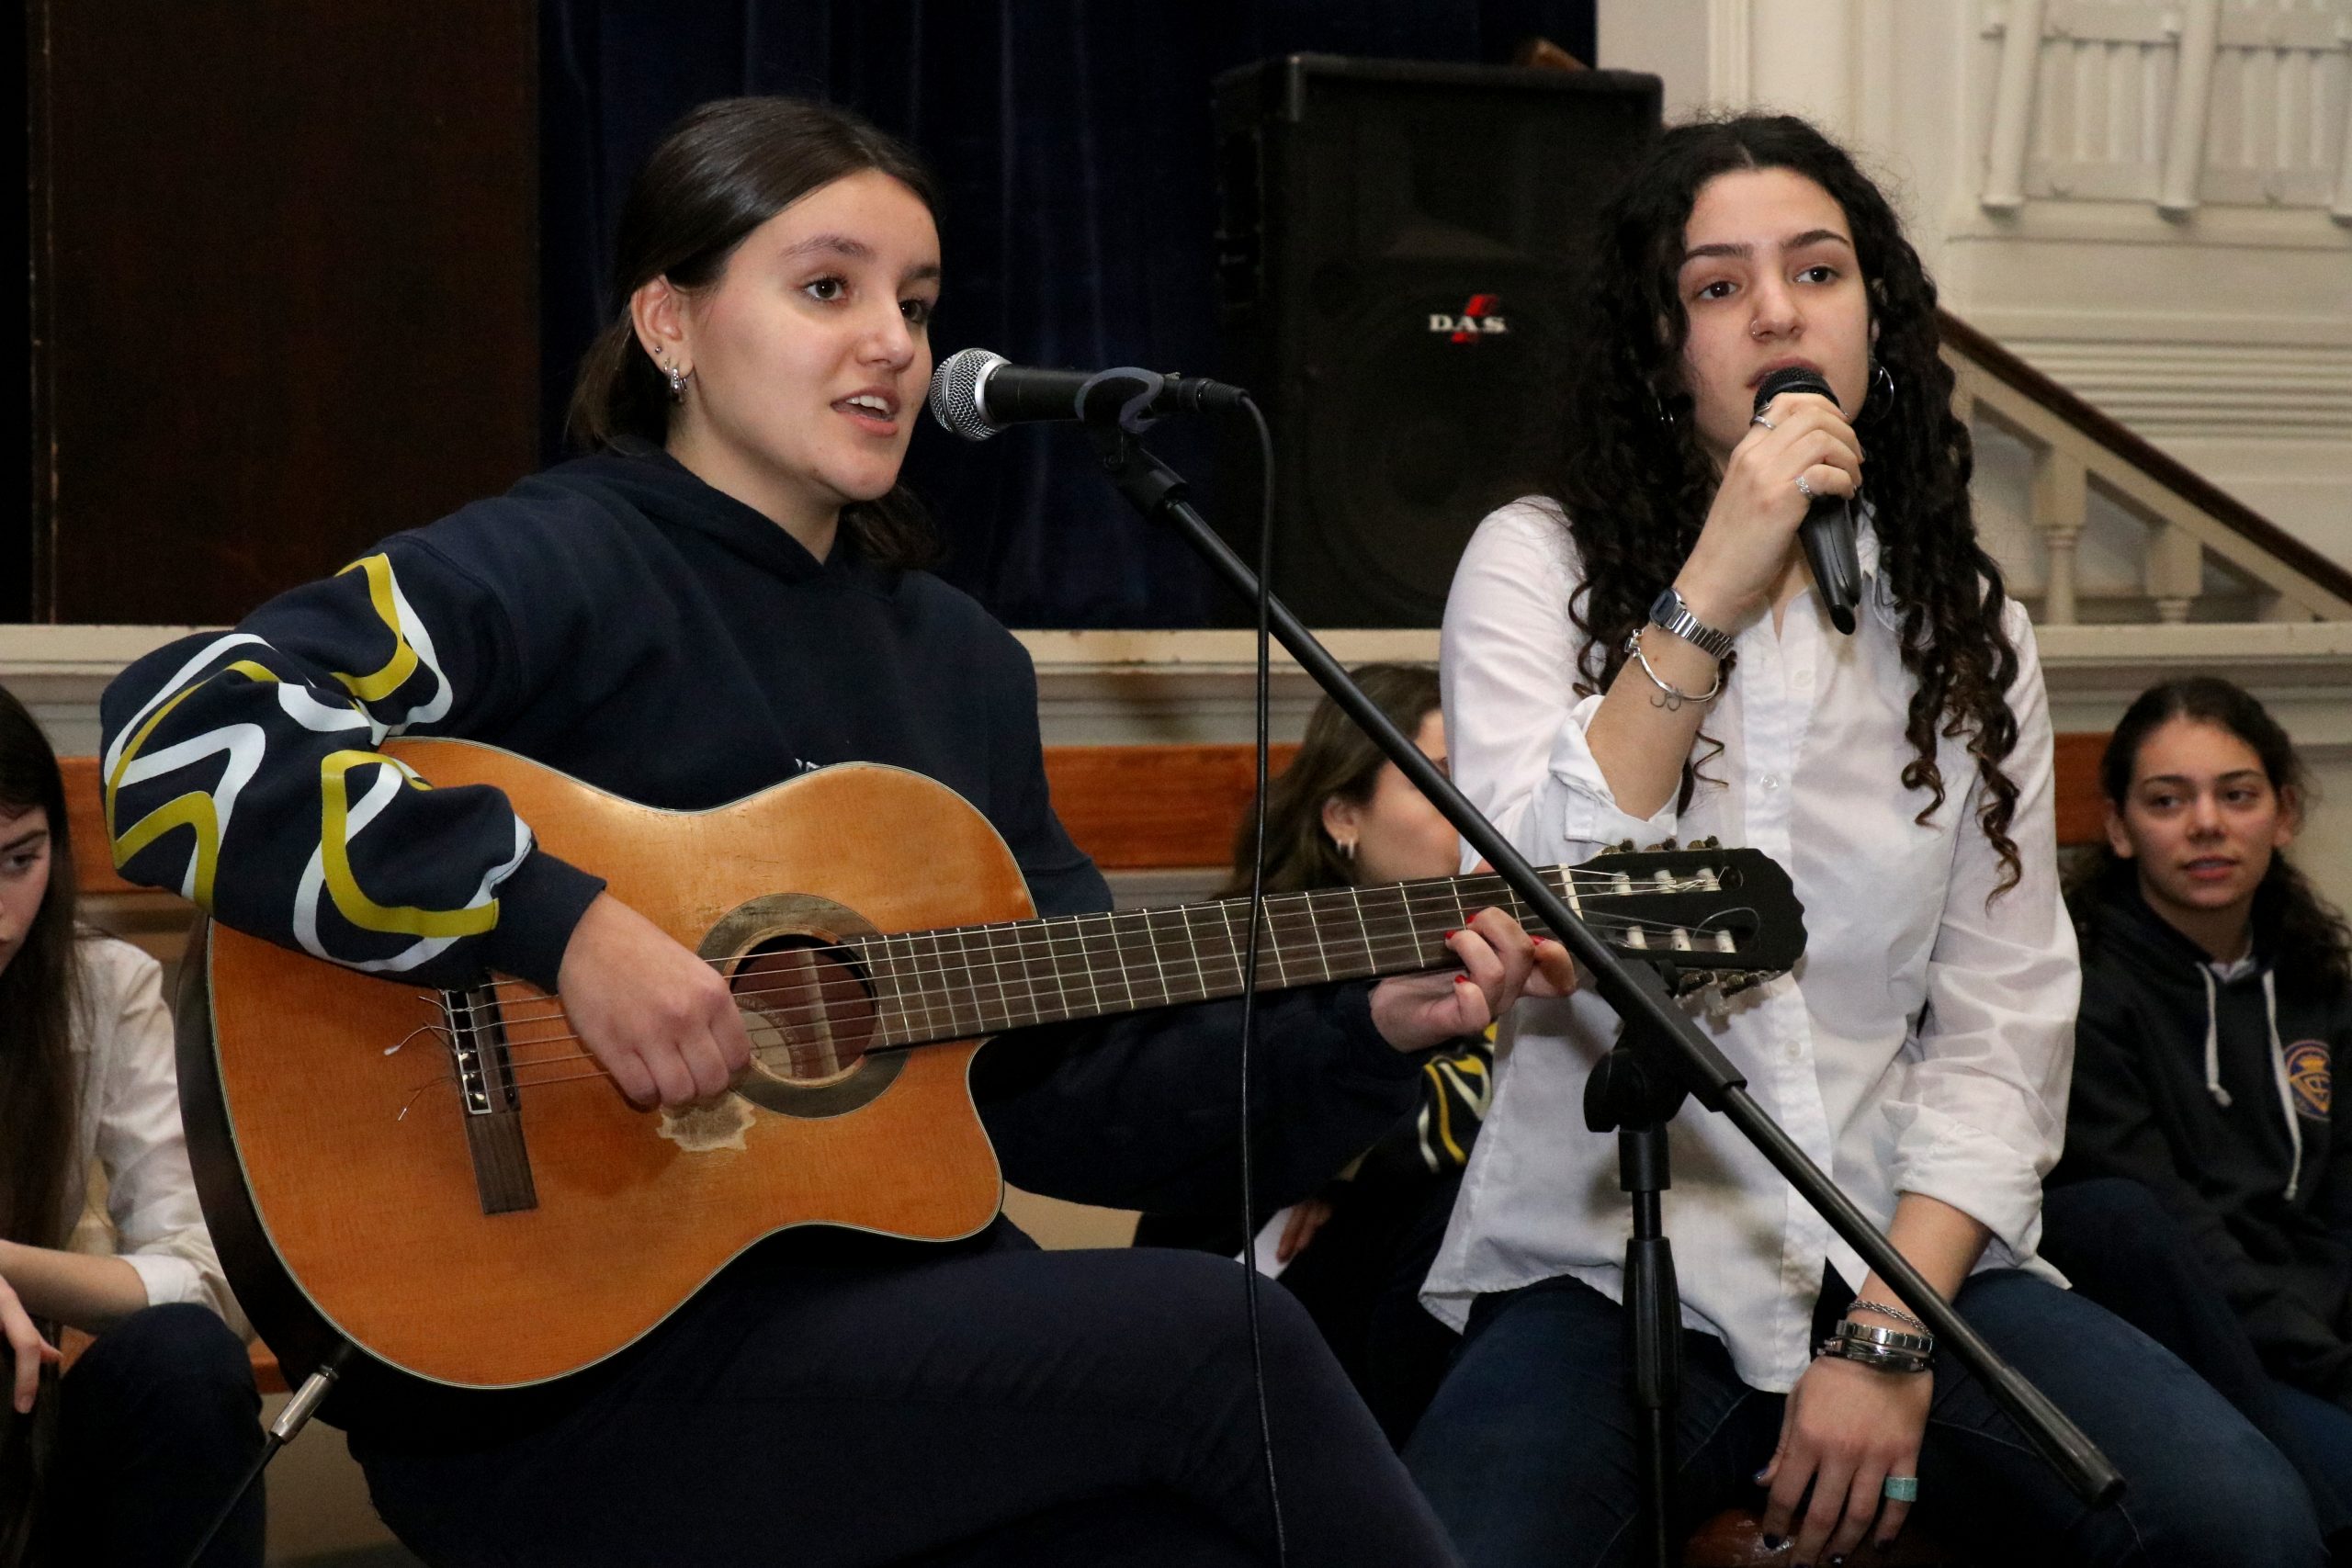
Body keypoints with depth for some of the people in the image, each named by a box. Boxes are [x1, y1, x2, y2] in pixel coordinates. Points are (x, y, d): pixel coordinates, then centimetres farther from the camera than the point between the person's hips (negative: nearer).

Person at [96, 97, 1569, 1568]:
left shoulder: (959, 658, 14)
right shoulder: (555, 567, -8)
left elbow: (1063, 1092, 14)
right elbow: (175, 741, -24)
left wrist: (1363, 1033, 3)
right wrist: (561, 919, -28)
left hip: (883, 1309, 7)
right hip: (560, 1374, -6)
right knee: (1209, 1337, -19)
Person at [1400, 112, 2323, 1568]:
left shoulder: (1966, 622, 10)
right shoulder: (1541, 562, 2)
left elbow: (2003, 1021, 3)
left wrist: (1888, 1335, -10)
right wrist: (1708, 601, -19)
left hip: (1908, 1261, 3)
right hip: (1608, 1277, -2)